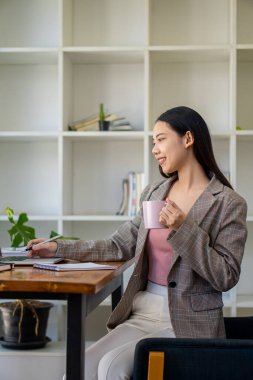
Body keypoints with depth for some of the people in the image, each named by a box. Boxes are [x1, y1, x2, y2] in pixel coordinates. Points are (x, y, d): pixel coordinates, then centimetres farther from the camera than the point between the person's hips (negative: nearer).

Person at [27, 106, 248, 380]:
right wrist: (59, 249, 10)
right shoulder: (155, 193, 11)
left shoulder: (229, 204, -6)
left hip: (188, 324, -5)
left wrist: (184, 229, -18)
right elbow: (120, 246, 15)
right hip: (142, 312, 5)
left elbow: (226, 278, -10)